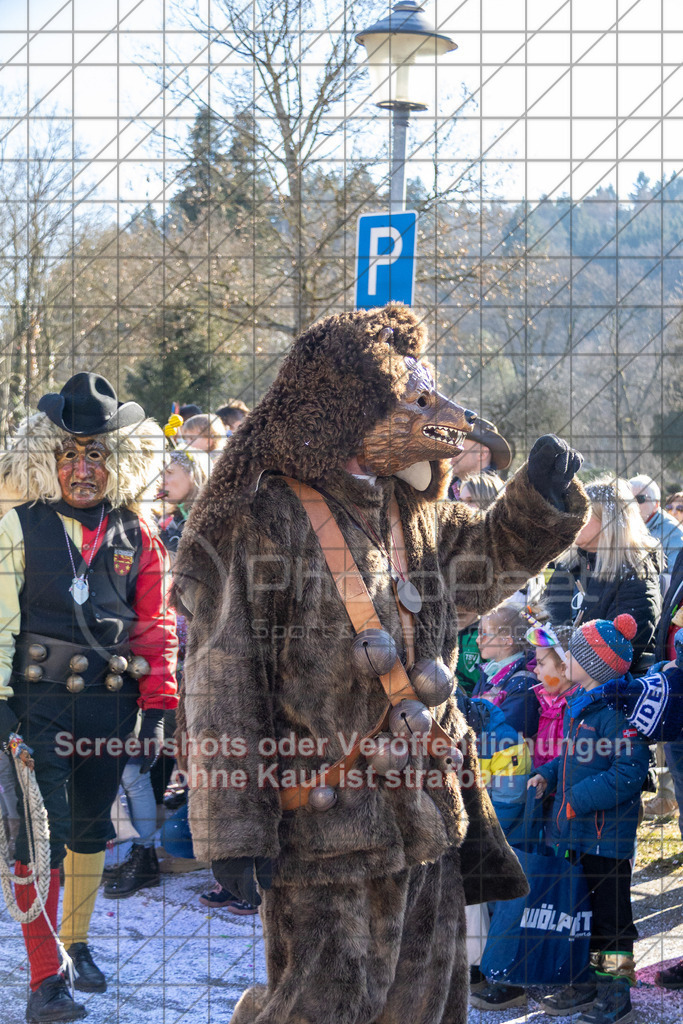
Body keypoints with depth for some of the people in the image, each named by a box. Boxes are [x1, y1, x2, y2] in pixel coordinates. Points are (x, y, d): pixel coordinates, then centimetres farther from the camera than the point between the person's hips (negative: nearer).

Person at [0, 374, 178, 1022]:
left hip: (109, 705, 4)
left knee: (91, 828, 16)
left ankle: (76, 944, 34)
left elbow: (155, 625, 9)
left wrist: (156, 710, 5)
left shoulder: (137, 537, 6)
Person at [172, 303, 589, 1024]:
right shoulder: (261, 518, -13)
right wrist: (233, 830, -18)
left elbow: (487, 559, 29)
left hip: (426, 822, 8)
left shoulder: (412, 512, 10)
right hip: (324, 825, -8)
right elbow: (222, 683, -15)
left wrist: (541, 496, 8)